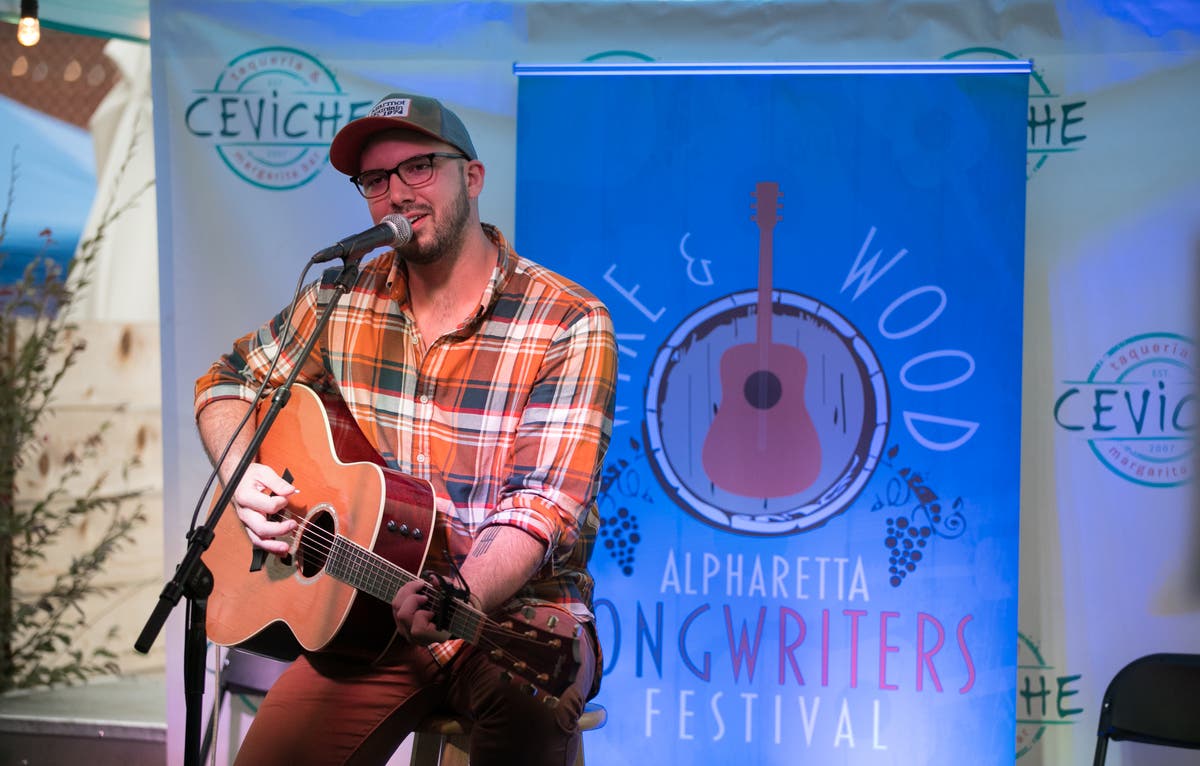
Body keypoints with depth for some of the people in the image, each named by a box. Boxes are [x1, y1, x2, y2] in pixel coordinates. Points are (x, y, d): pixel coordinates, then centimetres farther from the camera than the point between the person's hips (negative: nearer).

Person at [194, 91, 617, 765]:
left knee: (529, 712, -35)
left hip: (517, 607, -3)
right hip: (370, 613, 3)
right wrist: (242, 476, -1)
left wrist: (458, 598, -36)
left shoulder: (571, 325, -9)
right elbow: (229, 382, 20)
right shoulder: (344, 301, 6)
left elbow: (542, 505, -18)